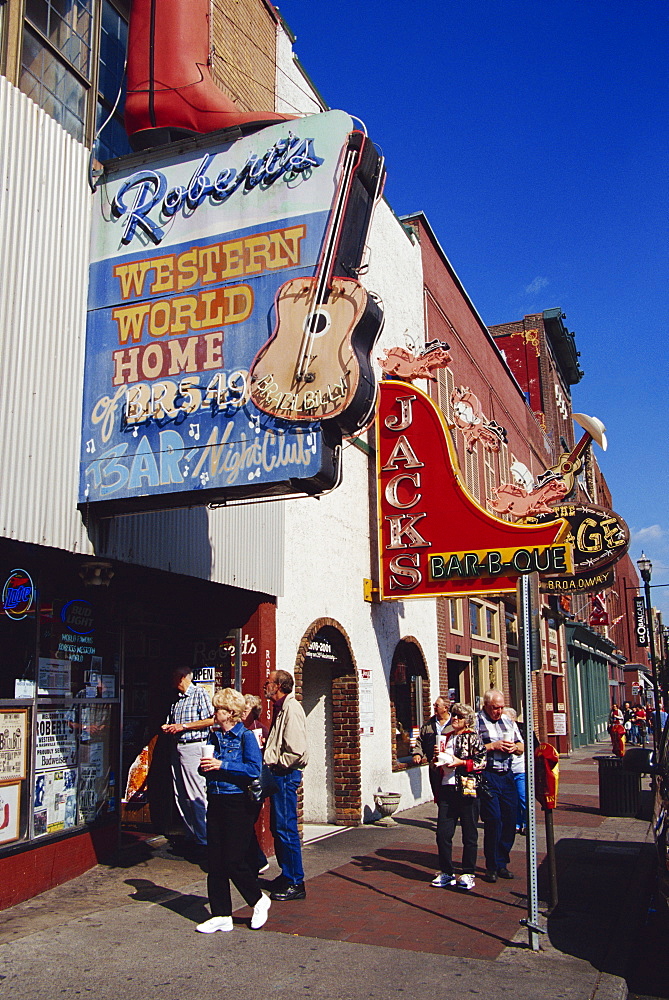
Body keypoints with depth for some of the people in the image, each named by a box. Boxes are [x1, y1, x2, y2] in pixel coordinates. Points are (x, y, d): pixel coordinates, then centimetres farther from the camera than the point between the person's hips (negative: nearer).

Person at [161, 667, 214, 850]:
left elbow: (211, 720, -13)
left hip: (192, 747, -8)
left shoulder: (199, 693, -5)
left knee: (196, 795, -9)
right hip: (176, 747, 8)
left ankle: (203, 839, -3)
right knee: (180, 795, 8)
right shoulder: (176, 700, 19)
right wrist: (168, 727, 6)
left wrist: (183, 726, -13)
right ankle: (192, 834, 16)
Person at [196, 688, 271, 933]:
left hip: (238, 803, -6)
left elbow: (254, 769, -19)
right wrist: (205, 766, -5)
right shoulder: (214, 736, 11)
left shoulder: (246, 736, -8)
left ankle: (259, 900, 20)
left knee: (234, 860, -4)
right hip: (215, 801, 7)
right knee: (215, 861, 7)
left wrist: (222, 765, -21)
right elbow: (207, 767, 19)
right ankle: (221, 916, 16)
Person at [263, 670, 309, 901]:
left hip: (286, 775, -10)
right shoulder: (280, 708, 16)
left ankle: (295, 883, 3)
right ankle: (287, 875, 26)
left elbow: (296, 751, -23)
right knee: (277, 827, 15)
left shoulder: (291, 709, -16)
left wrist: (276, 764, -14)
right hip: (278, 775, 10)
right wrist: (265, 739, 11)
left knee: (286, 828, -5)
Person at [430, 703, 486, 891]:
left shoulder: (473, 737, 1)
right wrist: (437, 757, 5)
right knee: (442, 833, 2)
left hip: (467, 789, -5)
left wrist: (461, 762, -14)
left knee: (469, 834, 3)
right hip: (447, 789, 5)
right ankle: (446, 872, 16)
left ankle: (468, 874, 14)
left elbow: (482, 761, -8)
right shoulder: (445, 738, 17)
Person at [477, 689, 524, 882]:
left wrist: (514, 748, -2)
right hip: (487, 777, -6)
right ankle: (492, 866, 6)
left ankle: (502, 863, 20)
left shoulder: (508, 723, 17)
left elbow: (521, 748, 20)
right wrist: (493, 746, -15)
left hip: (507, 776, 6)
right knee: (493, 819, -7)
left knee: (510, 819, 5)